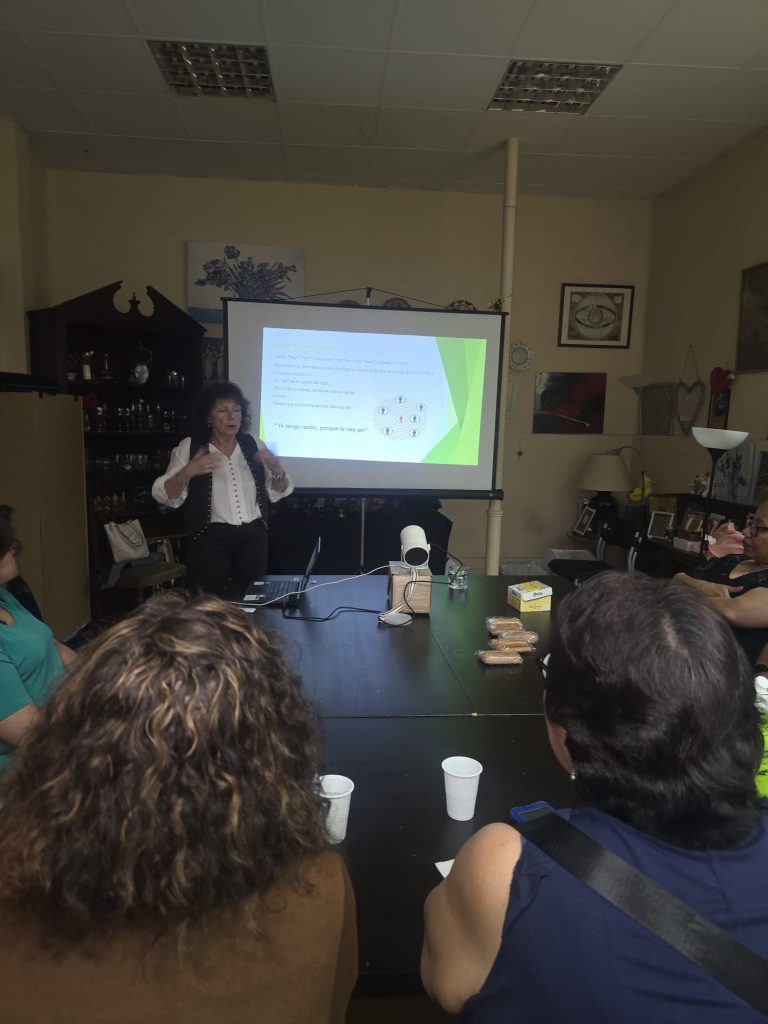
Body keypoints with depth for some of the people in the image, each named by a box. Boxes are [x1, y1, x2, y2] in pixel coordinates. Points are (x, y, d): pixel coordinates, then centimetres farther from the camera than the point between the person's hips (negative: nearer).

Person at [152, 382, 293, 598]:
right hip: (210, 539, -3)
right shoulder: (190, 447, -2)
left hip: (254, 536, 3)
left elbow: (277, 493, 9)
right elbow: (164, 495, -7)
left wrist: (277, 470, -11)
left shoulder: (253, 445, 7)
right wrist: (188, 472, -23)